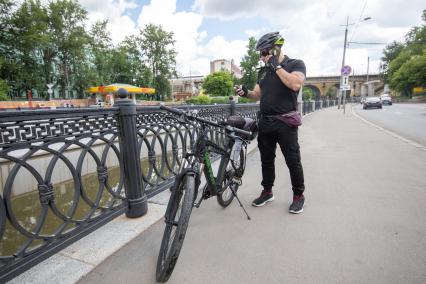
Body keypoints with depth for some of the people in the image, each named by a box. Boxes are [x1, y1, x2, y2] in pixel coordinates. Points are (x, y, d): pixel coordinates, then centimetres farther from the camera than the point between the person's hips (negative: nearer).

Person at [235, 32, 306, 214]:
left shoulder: (295, 64, 0)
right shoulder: (264, 71, 17)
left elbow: (295, 84, -20)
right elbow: (258, 94, 18)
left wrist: (277, 66, -12)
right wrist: (245, 93, -3)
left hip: (285, 122, -6)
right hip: (265, 122, 6)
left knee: (293, 160, 0)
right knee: (266, 159, 12)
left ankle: (299, 195, 18)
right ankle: (267, 192, 27)